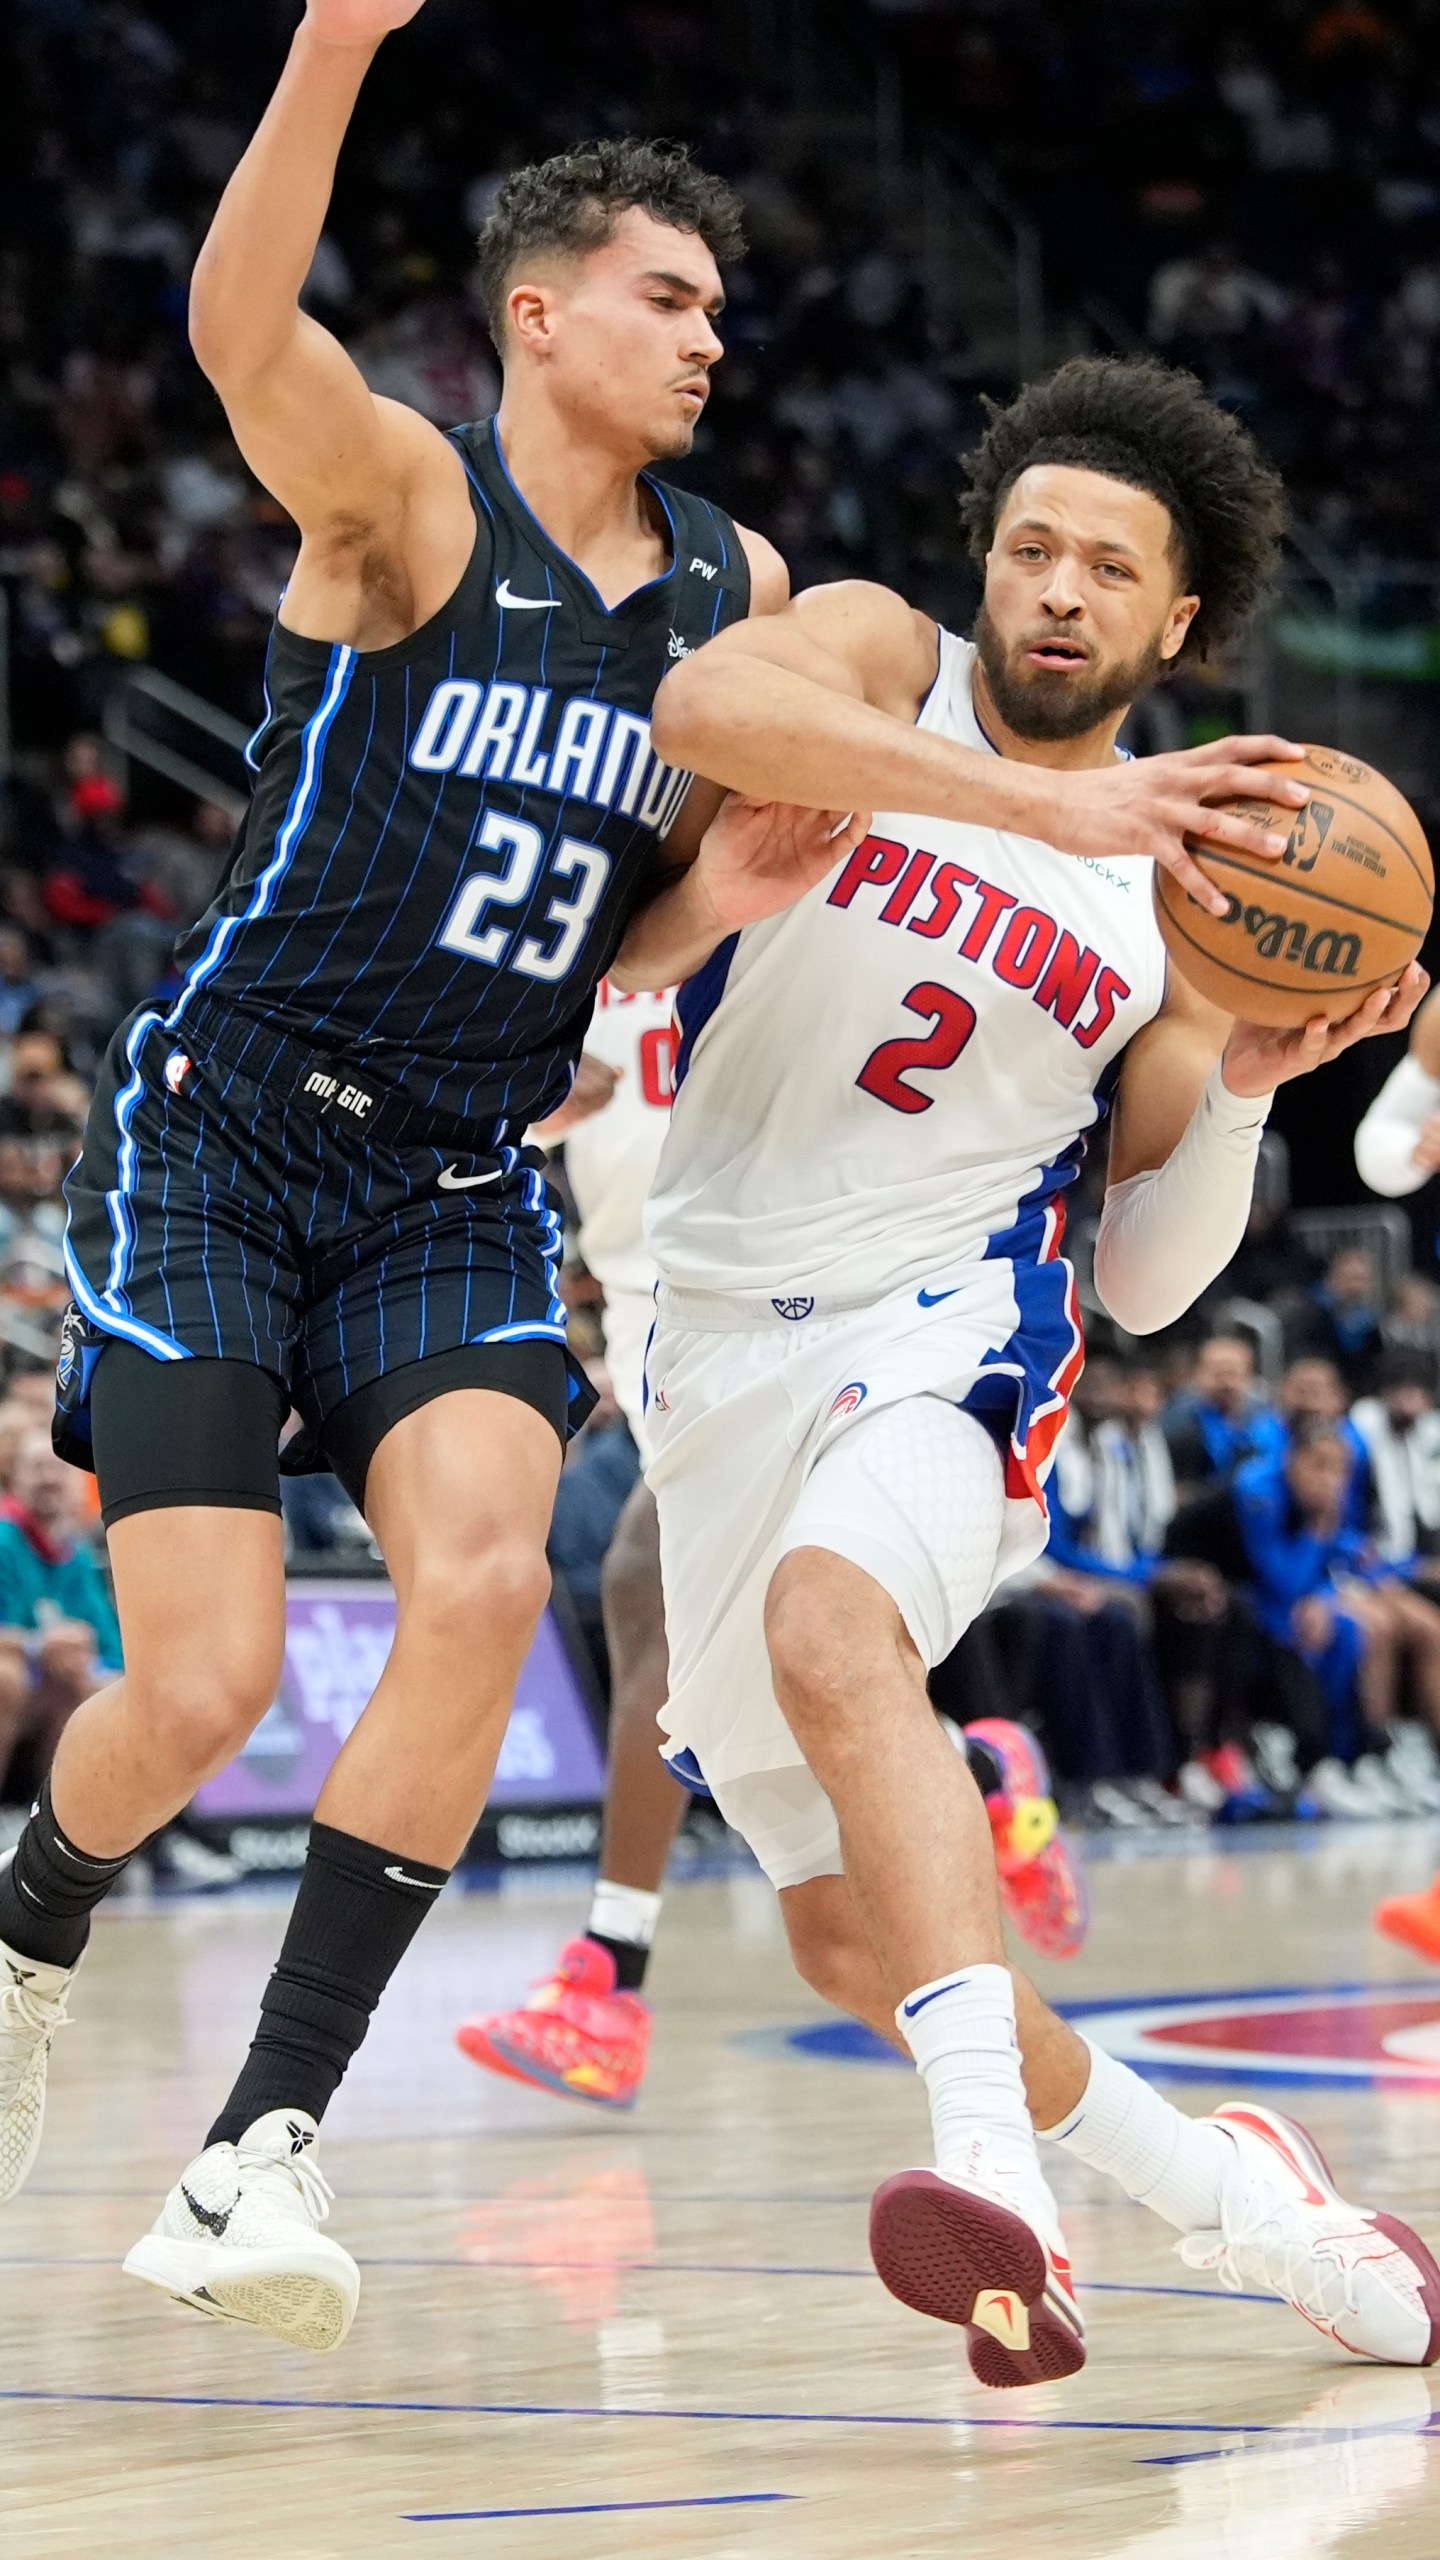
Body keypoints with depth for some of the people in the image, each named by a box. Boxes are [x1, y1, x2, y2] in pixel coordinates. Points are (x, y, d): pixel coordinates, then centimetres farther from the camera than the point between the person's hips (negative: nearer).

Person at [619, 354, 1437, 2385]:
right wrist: (1031, 792, -33)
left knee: (831, 1622, -38)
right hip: (727, 1350, 2)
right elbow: (702, 709, -26)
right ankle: (1218, 2189, 28)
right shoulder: (879, 659, 1)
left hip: (950, 1324, -2)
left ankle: (995, 2156, -52)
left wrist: (1243, 1086, -9)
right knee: (851, 1937, 8)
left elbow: (1147, 1282, 9)